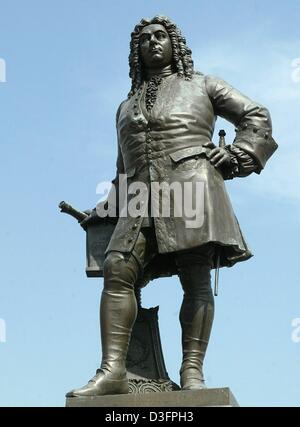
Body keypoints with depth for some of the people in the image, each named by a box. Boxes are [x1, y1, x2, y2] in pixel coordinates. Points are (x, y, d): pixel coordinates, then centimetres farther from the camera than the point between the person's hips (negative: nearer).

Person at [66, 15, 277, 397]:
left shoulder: (201, 86, 21)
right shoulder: (126, 108, 33)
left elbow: (257, 118, 17)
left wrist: (235, 156, 2)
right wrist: (104, 210, 23)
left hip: (191, 183, -3)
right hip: (142, 197, 3)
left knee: (196, 277, -15)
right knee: (117, 269, -19)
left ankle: (192, 373, -21)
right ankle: (112, 371, -29)